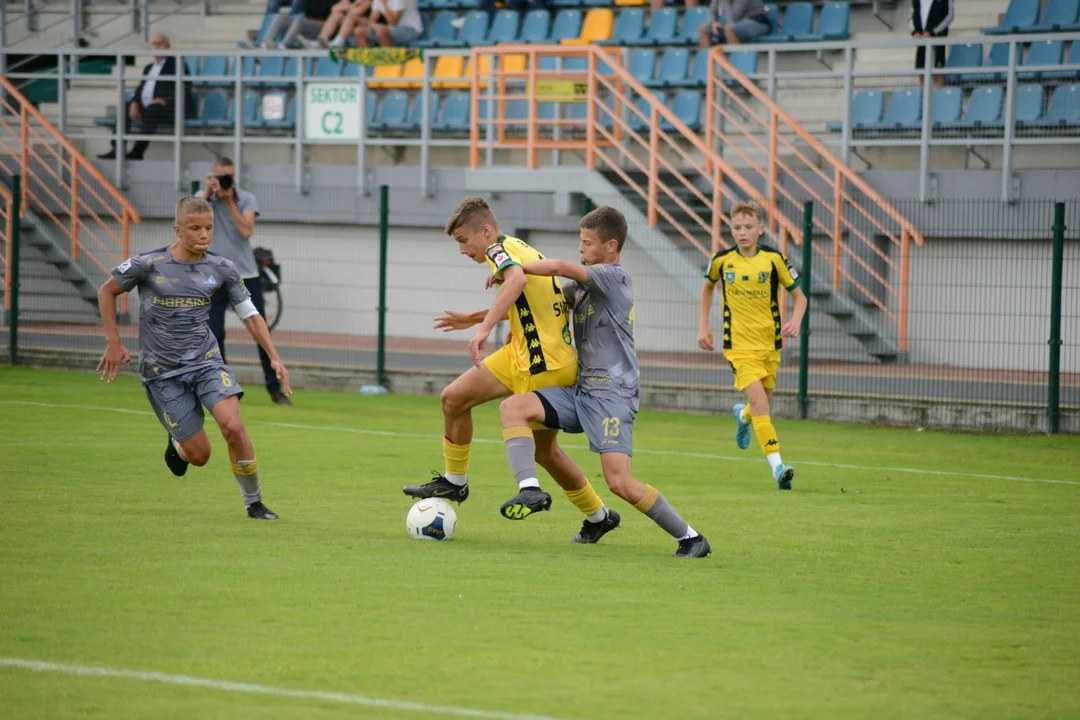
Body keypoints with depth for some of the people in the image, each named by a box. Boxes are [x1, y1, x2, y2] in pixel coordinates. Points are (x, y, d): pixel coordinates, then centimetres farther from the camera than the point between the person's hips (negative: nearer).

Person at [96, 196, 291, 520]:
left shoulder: (221, 269, -3)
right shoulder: (149, 265, -11)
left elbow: (250, 314, 6)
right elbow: (107, 291, 4)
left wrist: (274, 358, -4)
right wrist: (113, 343, -1)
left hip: (205, 360, 2)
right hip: (162, 369, -2)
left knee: (232, 425, -23)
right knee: (199, 454, -5)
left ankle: (254, 502, -5)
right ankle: (178, 443, 34)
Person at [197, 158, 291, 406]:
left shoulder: (247, 199, 0)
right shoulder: (203, 197, 1)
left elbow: (246, 230, -15)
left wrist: (229, 201, -17)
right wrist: (208, 192, -20)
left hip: (246, 274, 0)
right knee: (215, 334, -3)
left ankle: (274, 388, 5)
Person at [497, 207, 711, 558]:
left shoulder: (615, 277, -10)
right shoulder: (582, 286, 16)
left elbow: (559, 268, -19)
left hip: (612, 393, -8)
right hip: (581, 389, 8)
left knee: (620, 483, -17)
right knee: (512, 407, -11)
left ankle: (690, 538, -2)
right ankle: (530, 489, -25)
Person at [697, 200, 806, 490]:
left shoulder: (773, 259, -6)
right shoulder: (722, 260, -4)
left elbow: (799, 296, 2)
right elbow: (708, 287, 18)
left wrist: (795, 321, -18)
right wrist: (703, 326, 13)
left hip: (770, 342, 2)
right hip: (739, 343, -2)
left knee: (762, 404, 14)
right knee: (759, 401, -19)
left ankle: (742, 415, 52)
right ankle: (777, 465, -23)